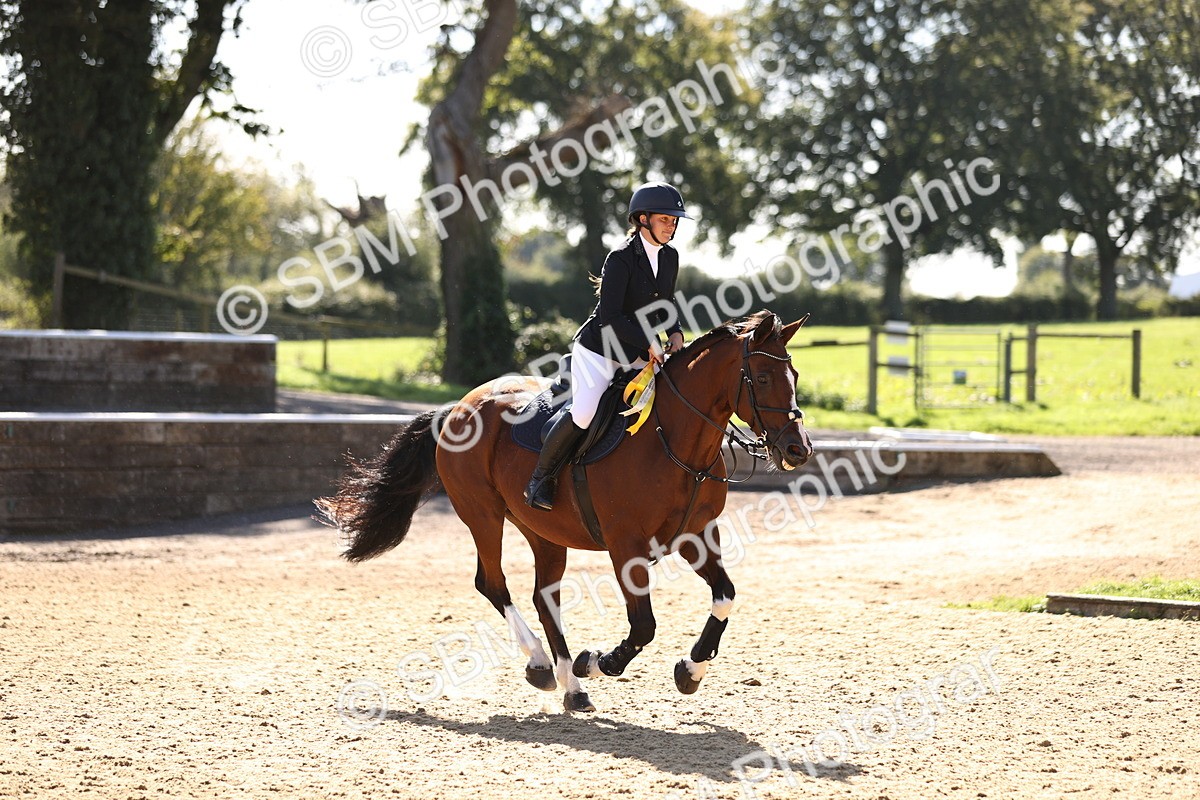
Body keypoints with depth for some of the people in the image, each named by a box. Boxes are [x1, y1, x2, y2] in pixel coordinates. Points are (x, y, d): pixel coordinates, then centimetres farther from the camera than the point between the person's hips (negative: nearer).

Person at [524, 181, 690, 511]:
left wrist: (675, 333, 0)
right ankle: (541, 477, -8)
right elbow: (610, 318, -24)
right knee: (583, 412, -24)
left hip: (637, 354, 8)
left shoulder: (670, 257, 4)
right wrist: (648, 343, -27)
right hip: (598, 350, -8)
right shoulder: (621, 258, -19)